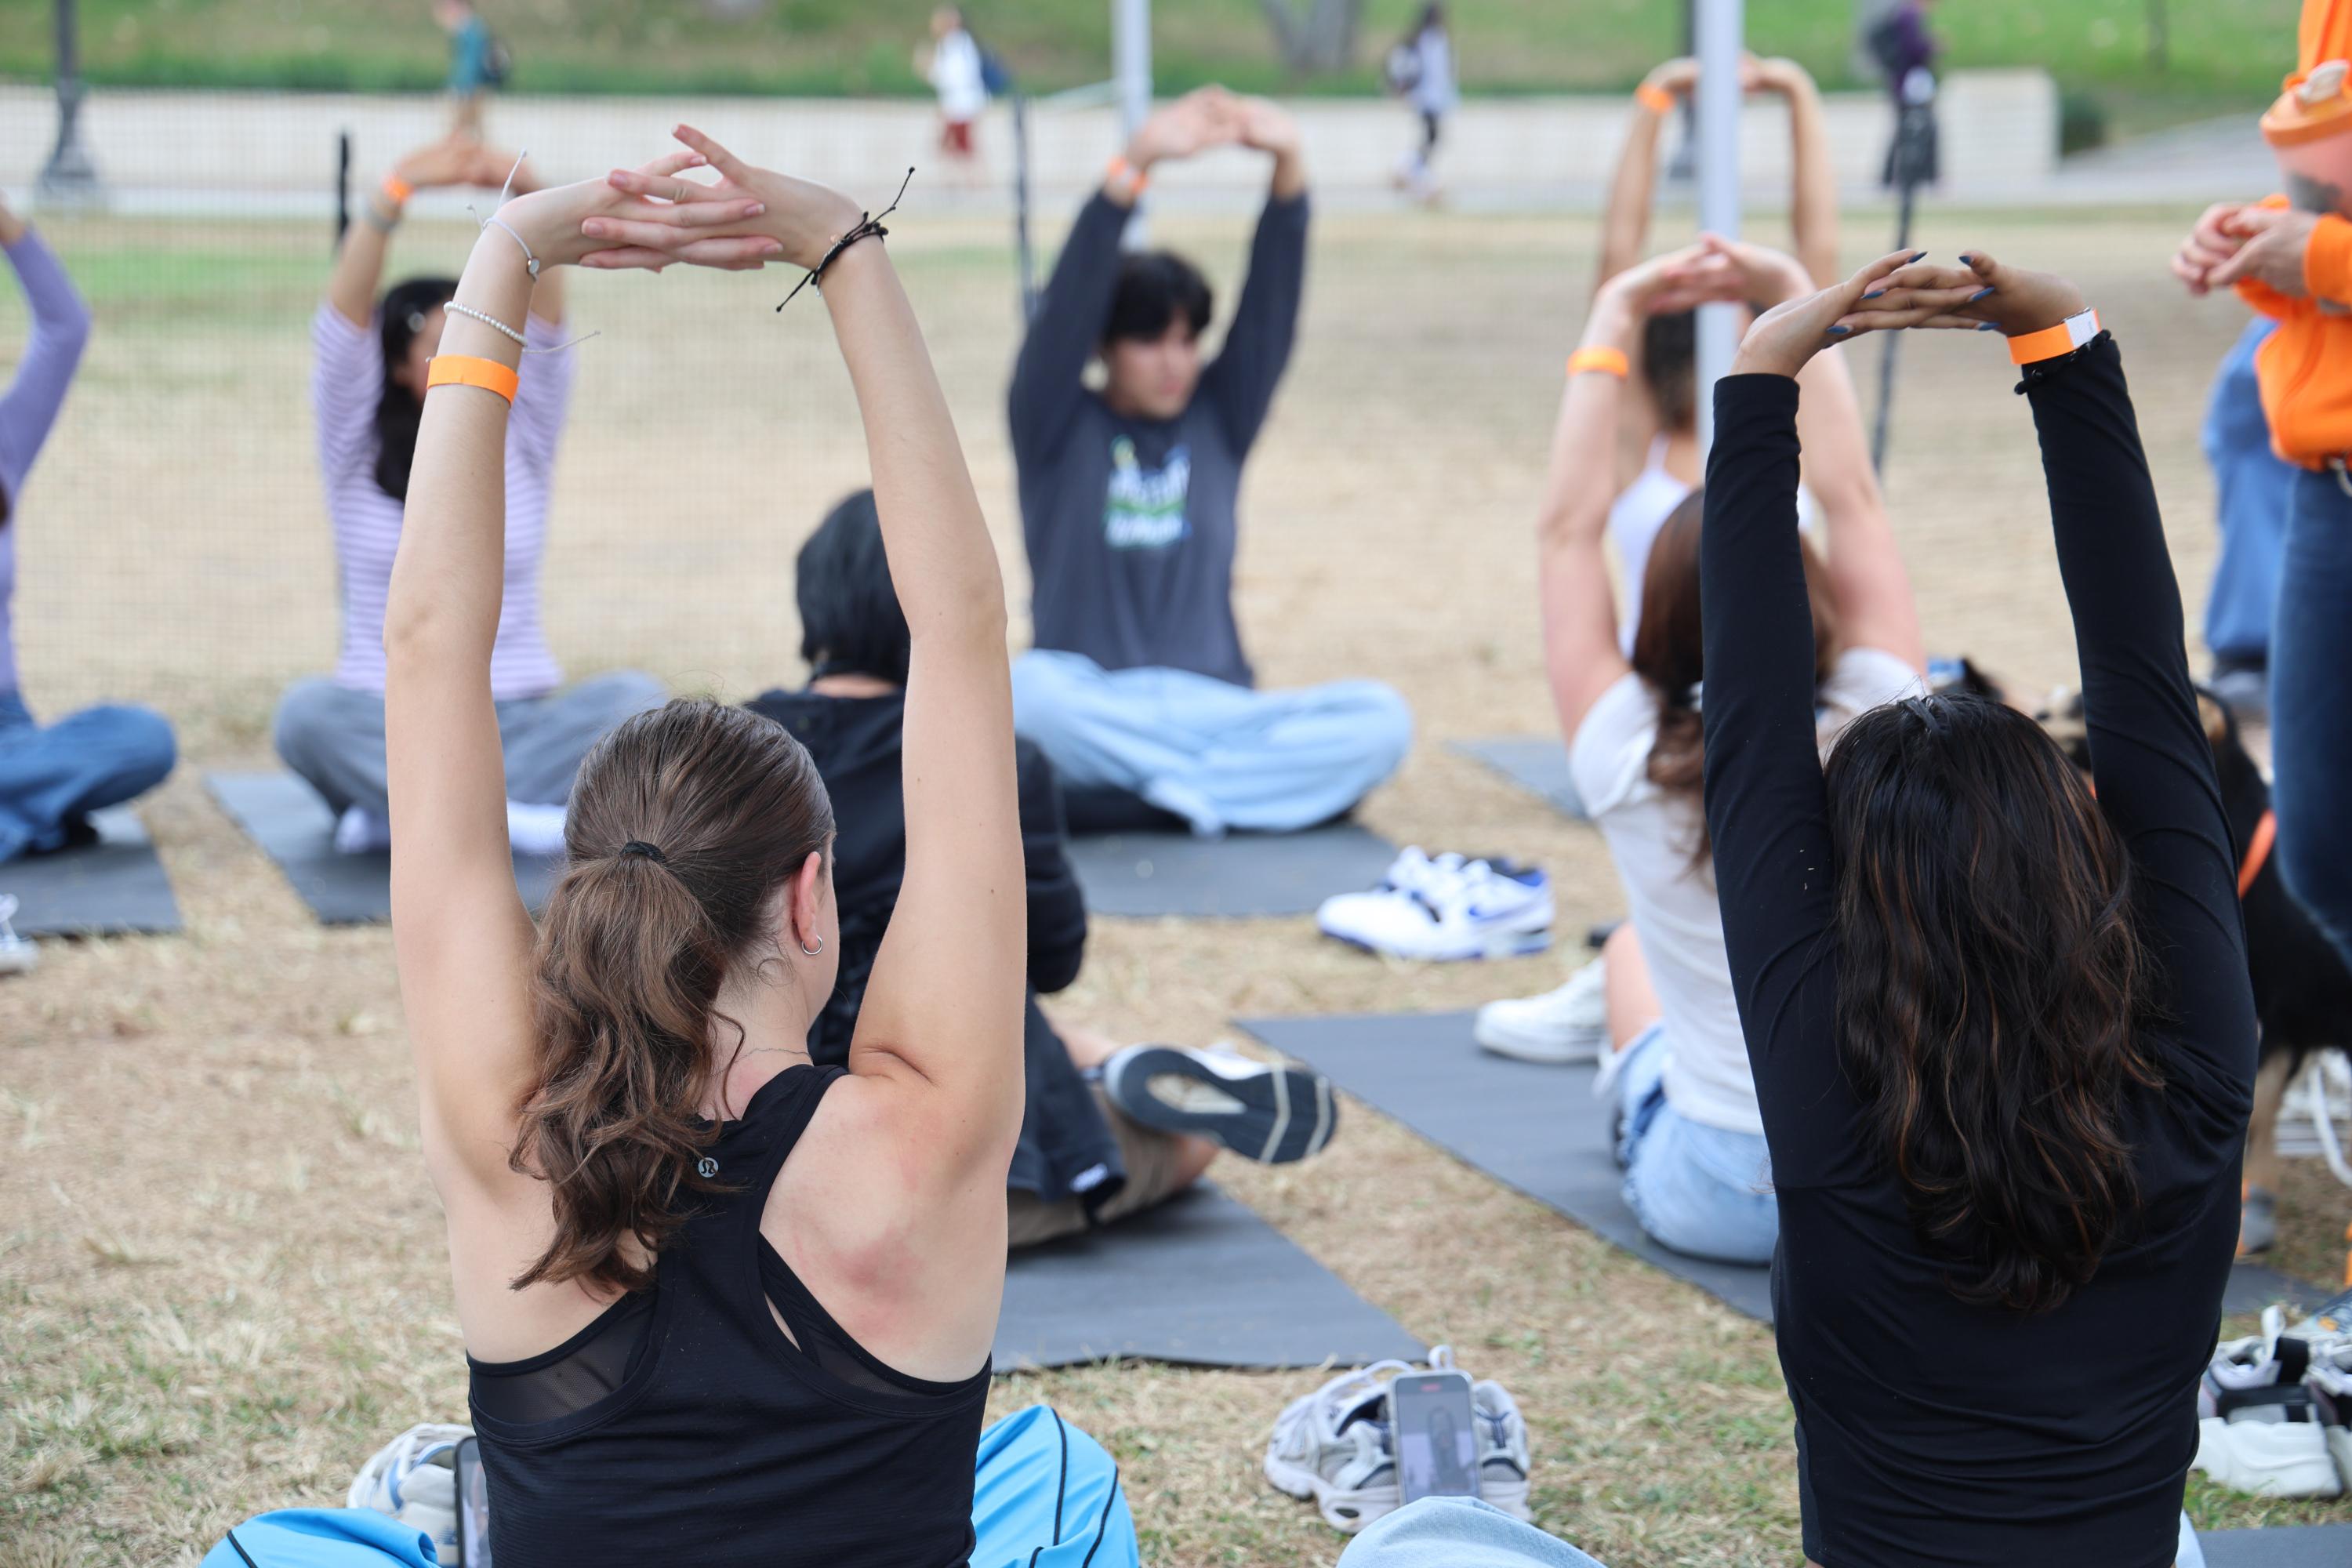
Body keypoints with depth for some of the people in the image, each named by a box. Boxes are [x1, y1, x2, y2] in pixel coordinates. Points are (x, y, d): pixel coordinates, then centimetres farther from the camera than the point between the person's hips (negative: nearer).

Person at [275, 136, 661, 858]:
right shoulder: (357, 453, 5)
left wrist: (530, 200, -24)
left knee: (635, 696, -29)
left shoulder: (520, 445, 9)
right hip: (385, 728, -2)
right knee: (307, 711, -35)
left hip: (517, 725, 2)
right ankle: (502, 816, -42)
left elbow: (544, 320, -6)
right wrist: (396, 193, -25)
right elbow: (344, 321, -10)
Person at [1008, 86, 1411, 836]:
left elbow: (1270, 305, 1)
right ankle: (1224, 789, -24)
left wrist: (1289, 168, -16)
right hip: (1093, 707, -3)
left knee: (1380, 719, -26)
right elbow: (1068, 305, -10)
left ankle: (1107, 800, -26)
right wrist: (1133, 167, -23)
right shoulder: (1059, 427, 5)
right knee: (1025, 691, -39)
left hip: (1216, 711, 3)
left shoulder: (1218, 420, 13)